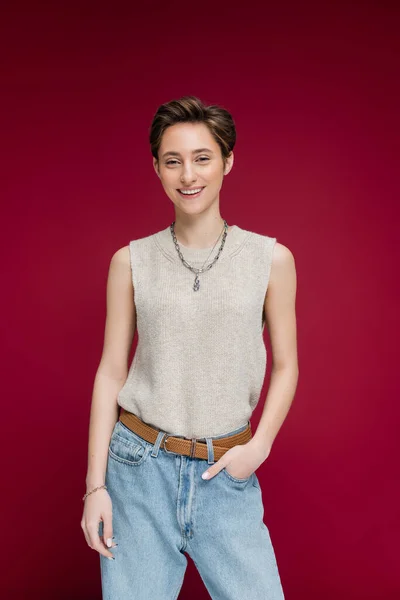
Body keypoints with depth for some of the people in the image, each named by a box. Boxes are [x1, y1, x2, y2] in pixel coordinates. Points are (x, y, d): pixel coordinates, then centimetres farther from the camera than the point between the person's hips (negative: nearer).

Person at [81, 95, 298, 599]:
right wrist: (96, 484, -2)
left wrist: (260, 444, -8)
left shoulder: (271, 259, -2)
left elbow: (285, 365, 6)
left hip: (227, 473, 0)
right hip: (139, 466, 0)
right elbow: (111, 371, 1)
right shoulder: (132, 261, -1)